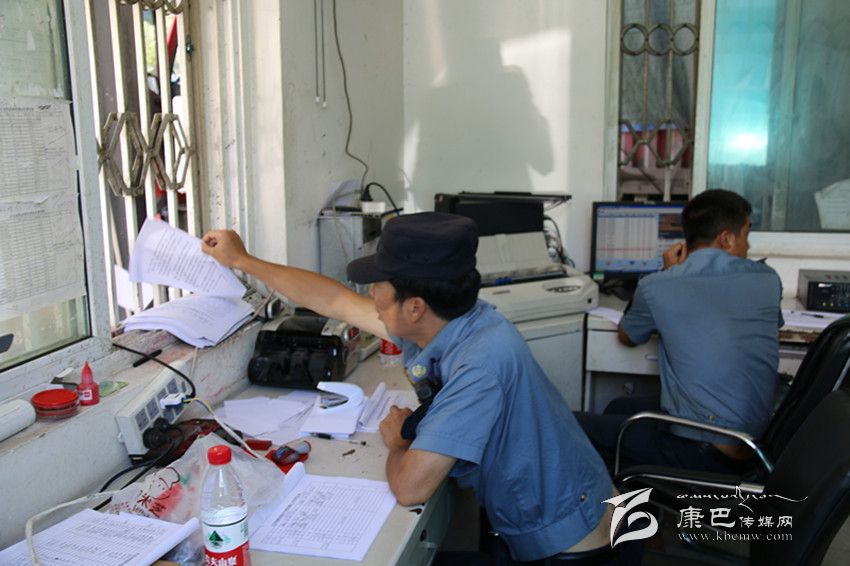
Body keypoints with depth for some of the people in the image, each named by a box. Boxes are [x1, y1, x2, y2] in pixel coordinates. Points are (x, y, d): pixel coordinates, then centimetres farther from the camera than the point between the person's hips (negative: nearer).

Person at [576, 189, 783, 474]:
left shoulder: (656, 288, -11)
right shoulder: (767, 280, 0)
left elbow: (626, 336, 12)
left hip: (704, 453, -6)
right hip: (754, 443, 7)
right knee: (619, 408, 24)